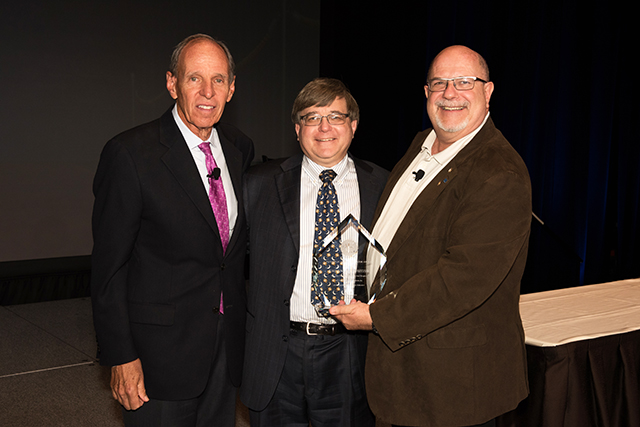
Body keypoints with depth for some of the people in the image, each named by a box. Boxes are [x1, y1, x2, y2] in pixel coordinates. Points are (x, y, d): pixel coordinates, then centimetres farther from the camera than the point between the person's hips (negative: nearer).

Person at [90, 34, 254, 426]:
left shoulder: (241, 148, 4)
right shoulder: (130, 154, -15)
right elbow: (109, 265, -13)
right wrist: (121, 357, -13)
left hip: (228, 344, 6)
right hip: (161, 347, -5)